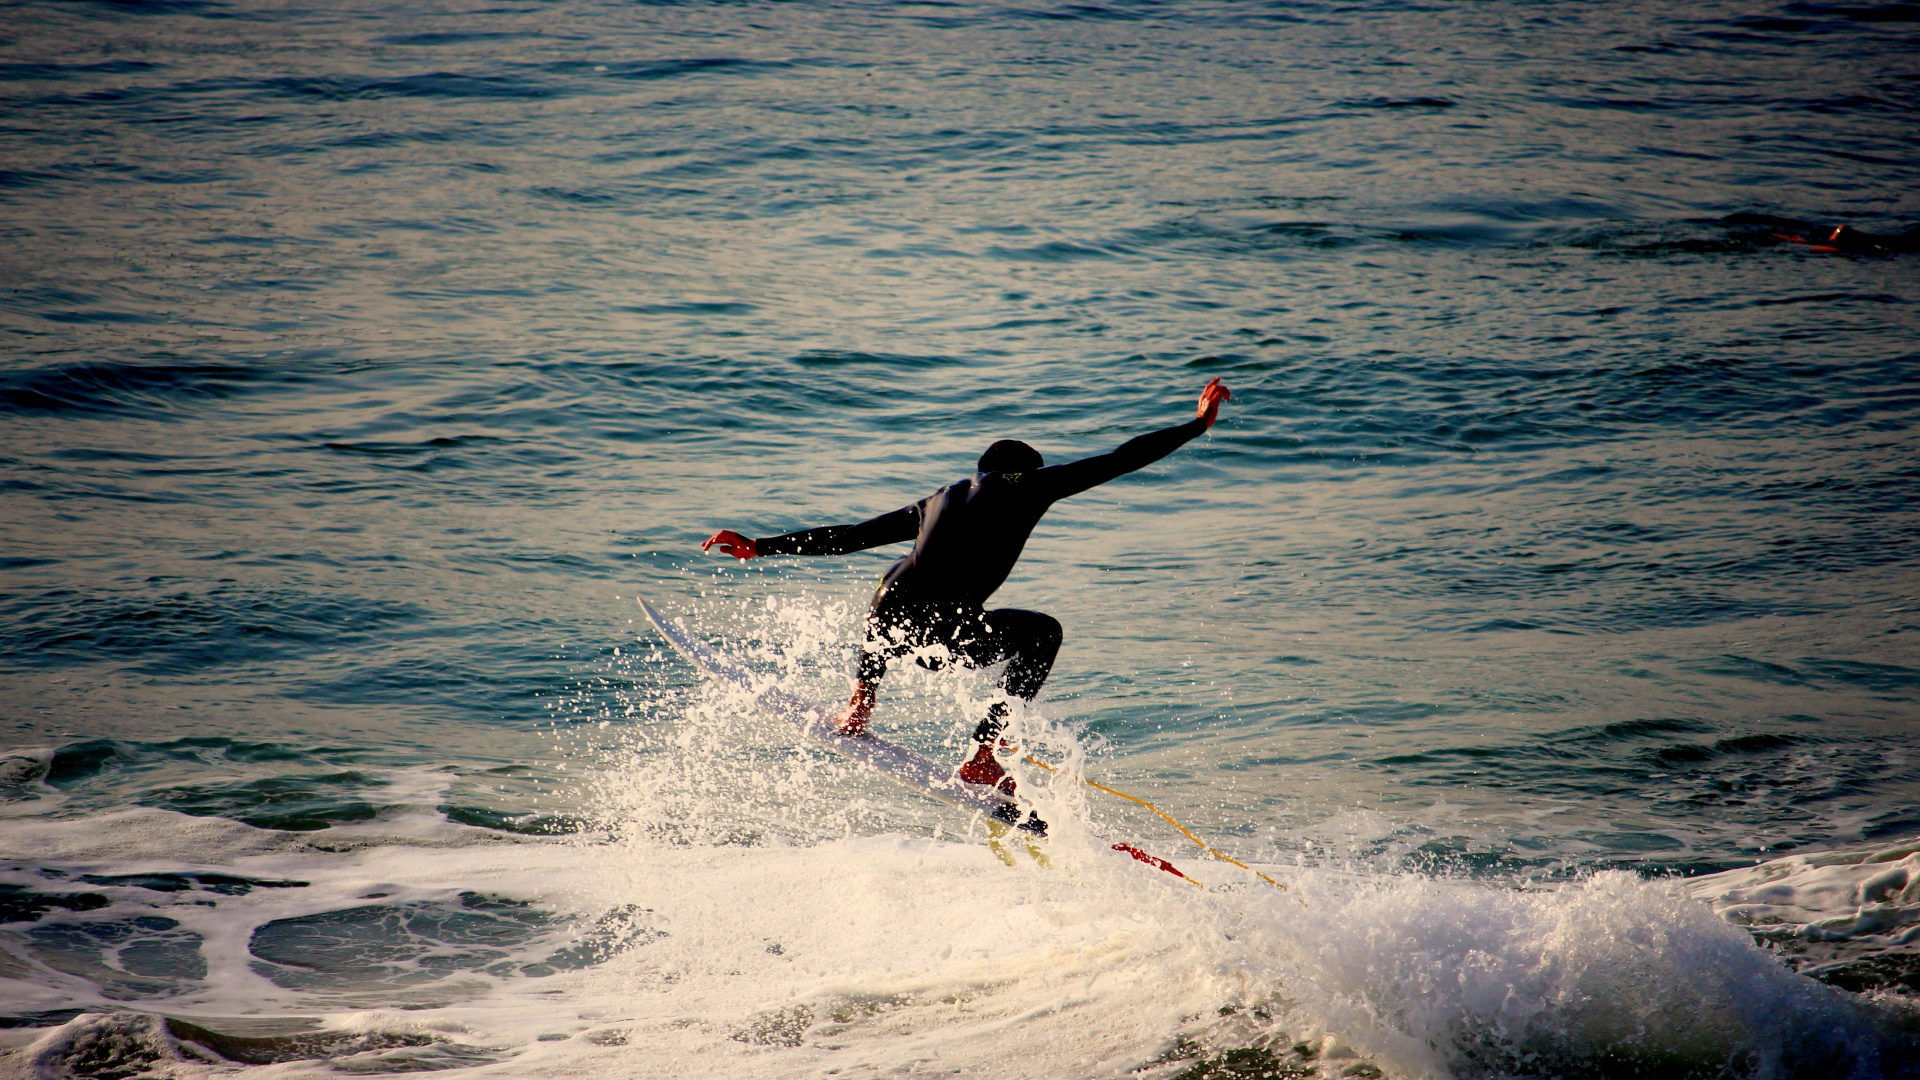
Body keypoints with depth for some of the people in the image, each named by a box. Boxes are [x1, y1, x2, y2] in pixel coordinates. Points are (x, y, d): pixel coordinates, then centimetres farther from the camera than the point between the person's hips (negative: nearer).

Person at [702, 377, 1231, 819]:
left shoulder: (937, 501, 28)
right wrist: (1198, 424, 30)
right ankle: (983, 755, 16)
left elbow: (850, 535, 28)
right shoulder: (1030, 483, 16)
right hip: (950, 638, -5)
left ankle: (860, 703, 31)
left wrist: (761, 547, 35)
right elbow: (1123, 459, 19)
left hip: (889, 623, 5)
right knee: (1043, 630, 24)